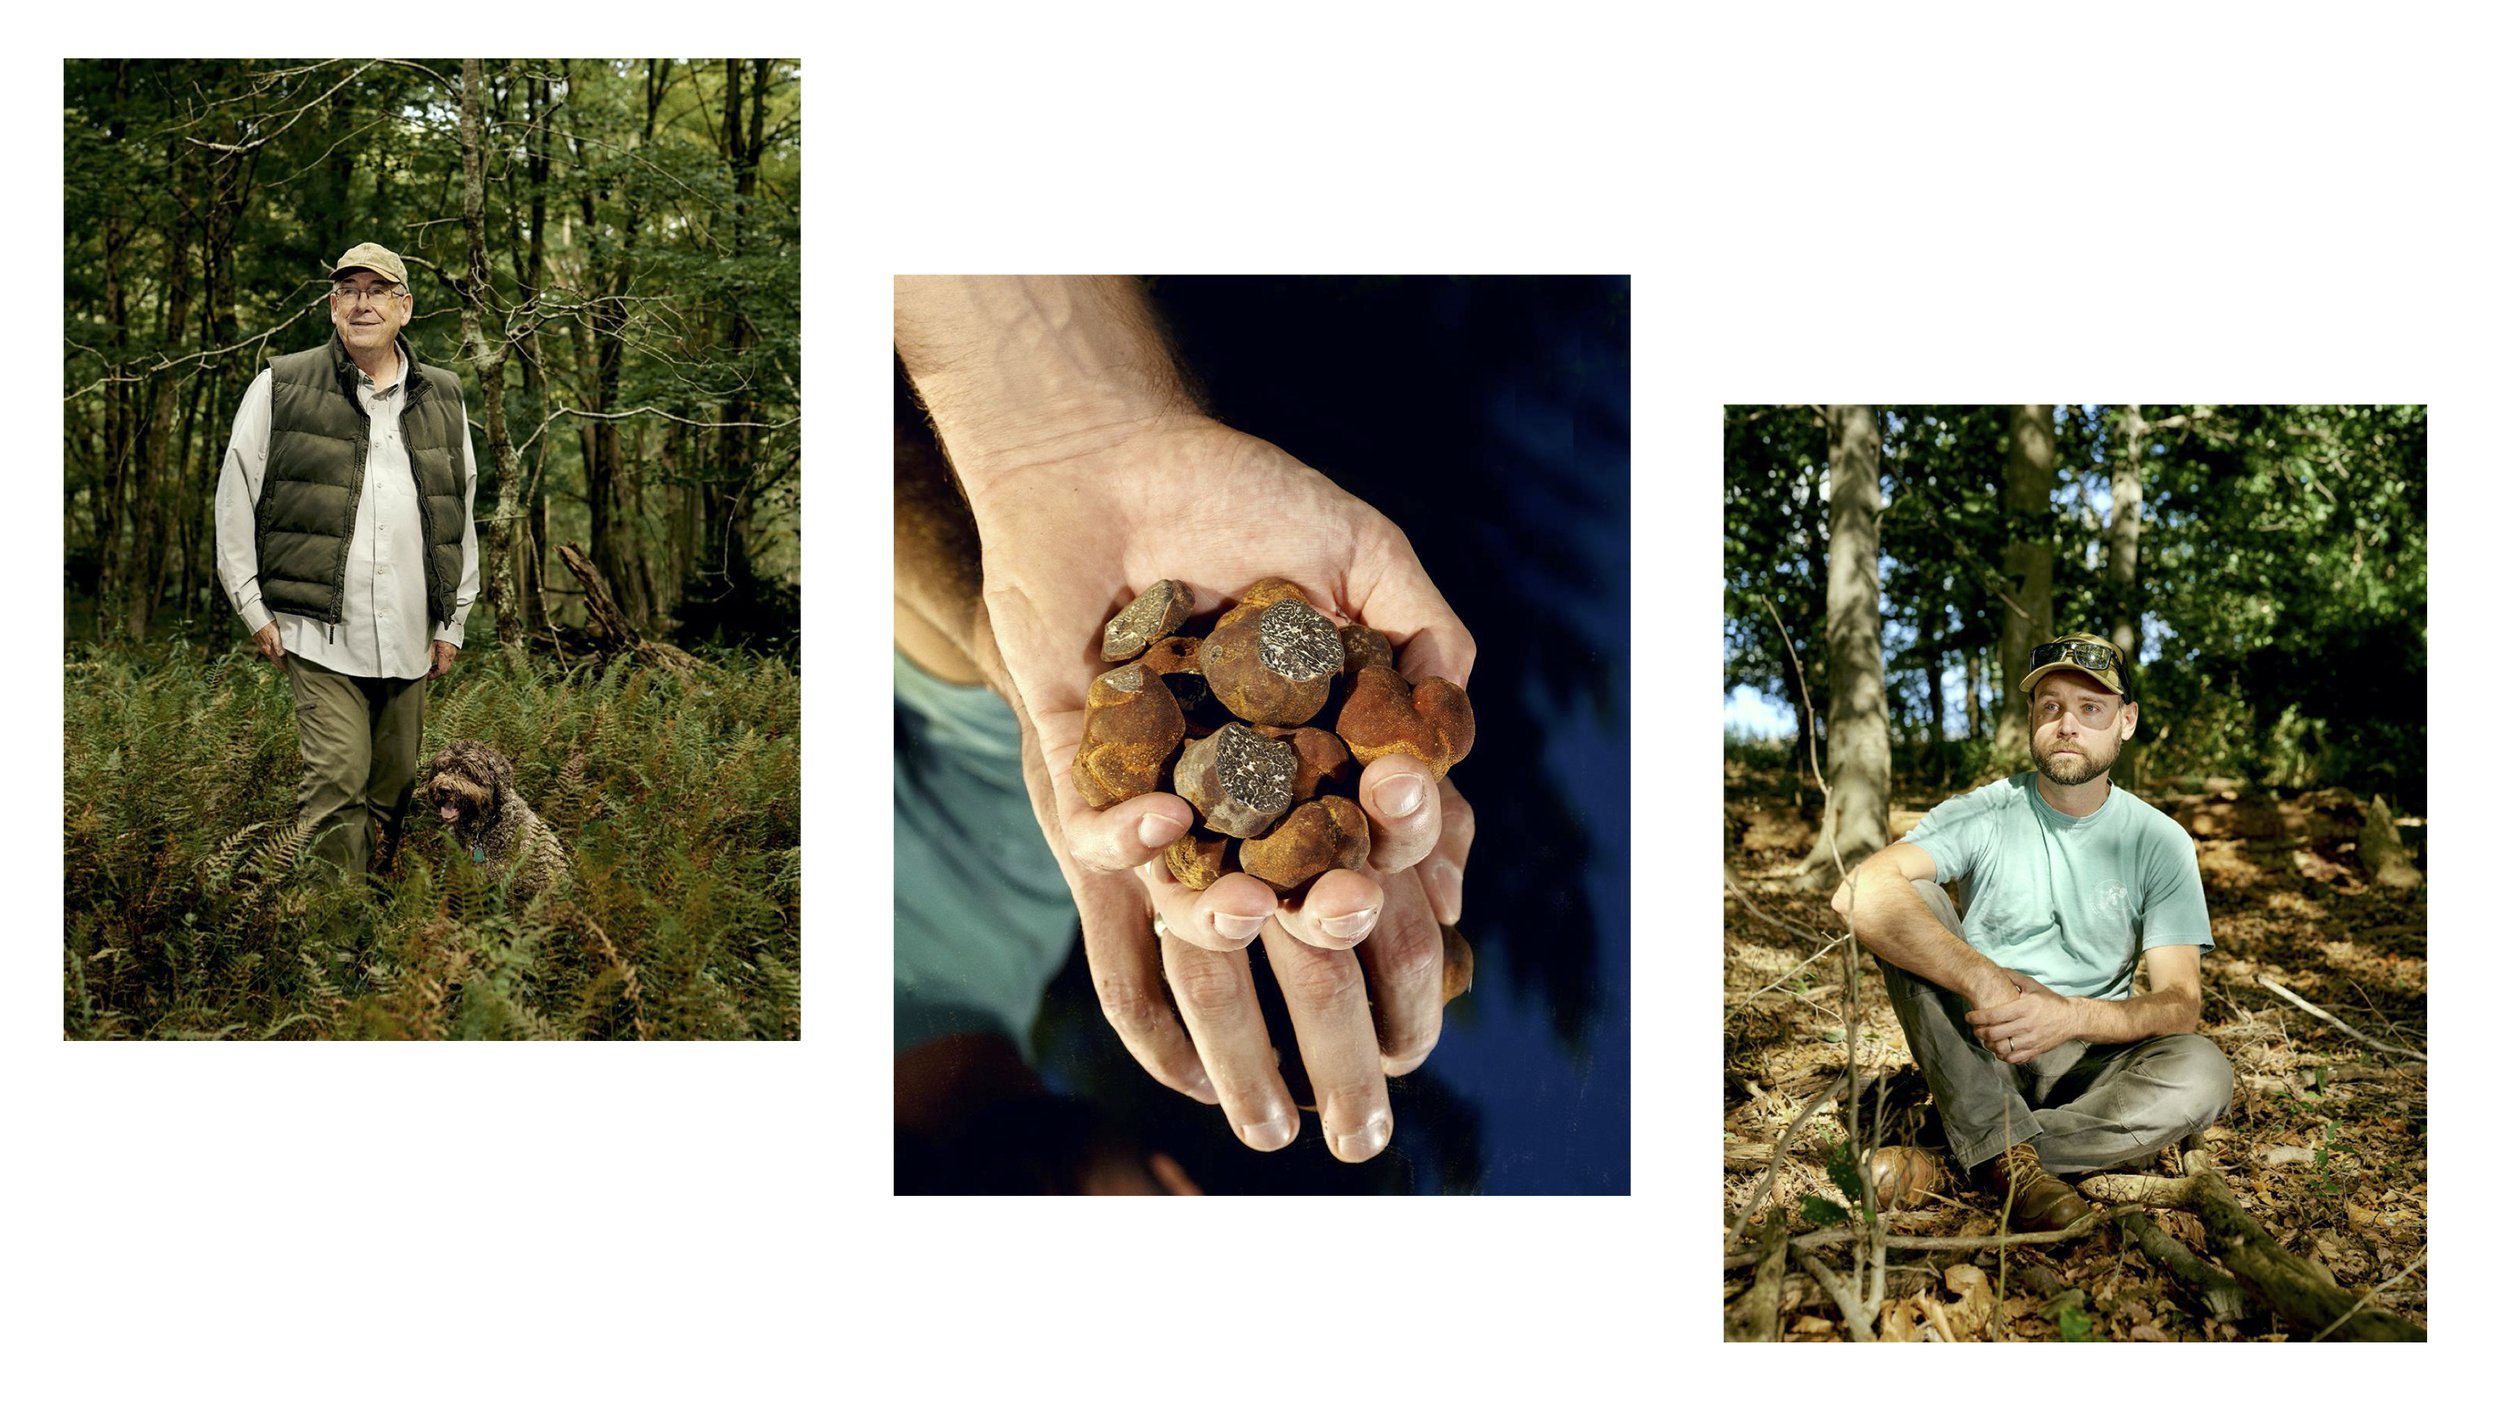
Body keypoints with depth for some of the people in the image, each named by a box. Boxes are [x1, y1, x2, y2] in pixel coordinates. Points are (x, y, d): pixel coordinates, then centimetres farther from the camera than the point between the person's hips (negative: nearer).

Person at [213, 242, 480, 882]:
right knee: (338, 779, -13)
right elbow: (236, 500, 5)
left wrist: (454, 620, 15)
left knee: (394, 783, 9)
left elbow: (461, 515, 18)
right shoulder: (282, 387, 4)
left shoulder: (442, 399, 14)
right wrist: (254, 609, 1)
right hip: (319, 631, -4)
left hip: (409, 637, 4)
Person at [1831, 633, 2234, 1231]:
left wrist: (2071, 1015, -32)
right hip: (1977, 1054, -1)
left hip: (2092, 1059, 1)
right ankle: (2008, 1153, -29)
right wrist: (1986, 980, -41)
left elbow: (2178, 1004, -10)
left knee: (2202, 1076, -30)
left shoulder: (2160, 841, -2)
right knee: (1912, 904, -25)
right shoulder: (1985, 815, -7)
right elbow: (1858, 892, -28)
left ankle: (1939, 1166, -24)